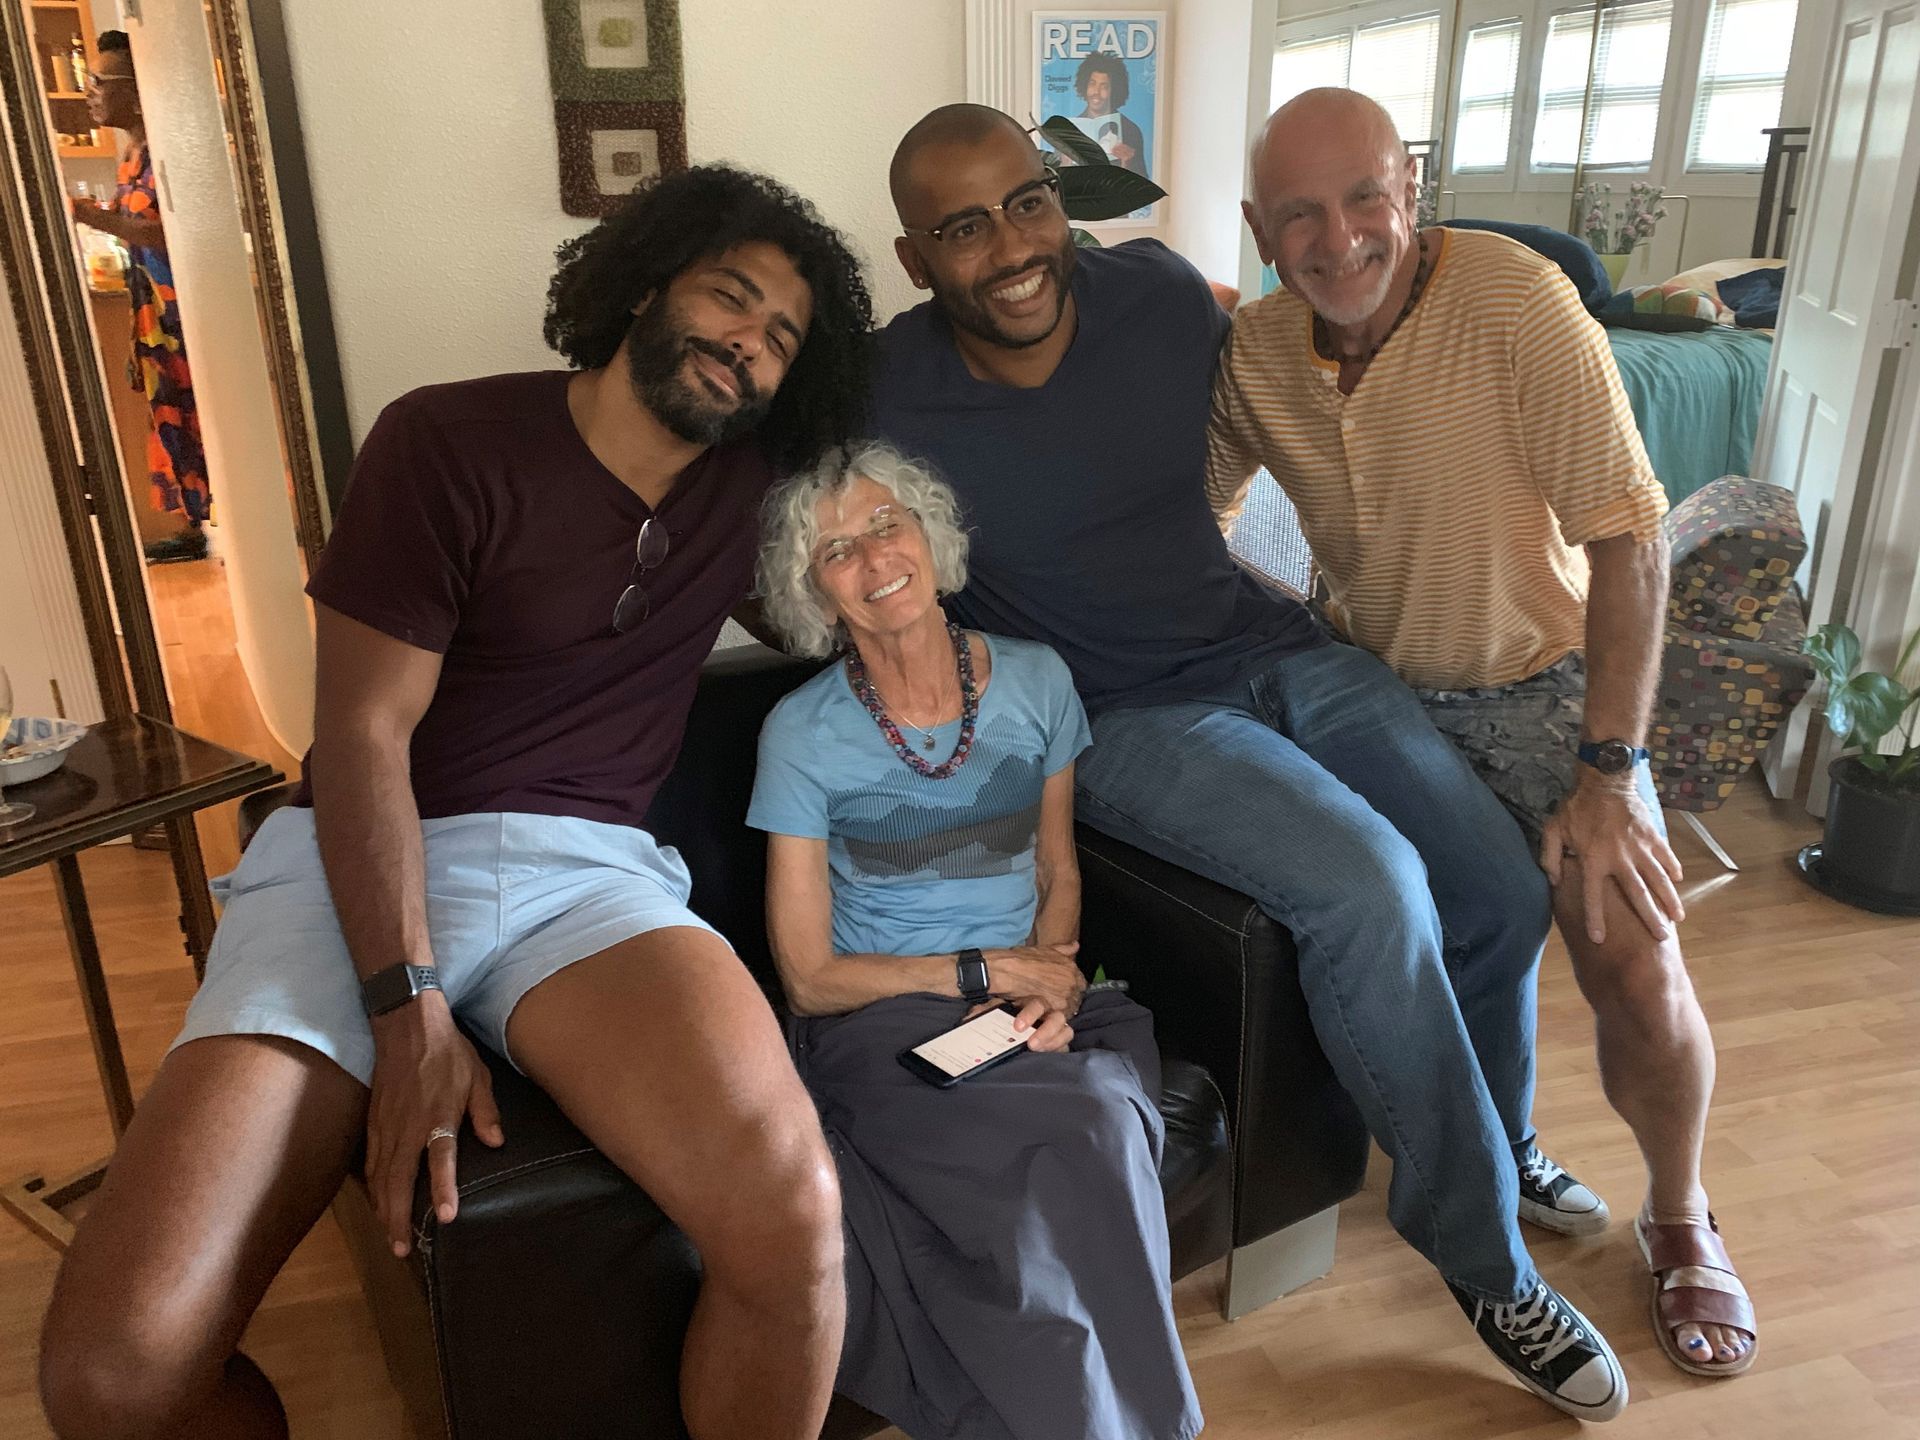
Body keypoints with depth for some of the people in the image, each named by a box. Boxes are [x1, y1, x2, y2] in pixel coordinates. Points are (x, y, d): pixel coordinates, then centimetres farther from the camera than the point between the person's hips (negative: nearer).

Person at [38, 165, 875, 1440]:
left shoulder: (750, 484, 11)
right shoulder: (450, 443, -1)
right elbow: (363, 731, -7)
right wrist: (410, 1014, -15)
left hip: (589, 869, 2)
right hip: (365, 866, -1)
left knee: (792, 1217, -31)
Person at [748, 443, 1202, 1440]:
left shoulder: (1035, 682, 4)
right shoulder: (801, 734, -6)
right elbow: (810, 977, -4)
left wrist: (1051, 981, -6)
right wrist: (984, 972, -11)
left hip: (1035, 1007, 3)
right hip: (879, 1025, -3)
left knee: (1105, 1110, -31)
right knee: (1082, 1140, -31)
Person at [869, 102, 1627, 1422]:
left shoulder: (1159, 291, -4)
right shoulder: (883, 407, -15)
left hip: (1269, 644, 5)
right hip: (1123, 716, -5)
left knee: (1506, 892, -3)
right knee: (1368, 887, -27)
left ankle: (1502, 1150, 30)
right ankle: (1487, 1261, -1)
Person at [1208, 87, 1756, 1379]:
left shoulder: (1514, 298, -24)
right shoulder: (1254, 353, -9)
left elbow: (1629, 541, -23)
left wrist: (1607, 775, -23)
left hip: (1542, 676, -4)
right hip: (1376, 678, 4)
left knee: (1637, 966, -14)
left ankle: (1680, 1218, 19)